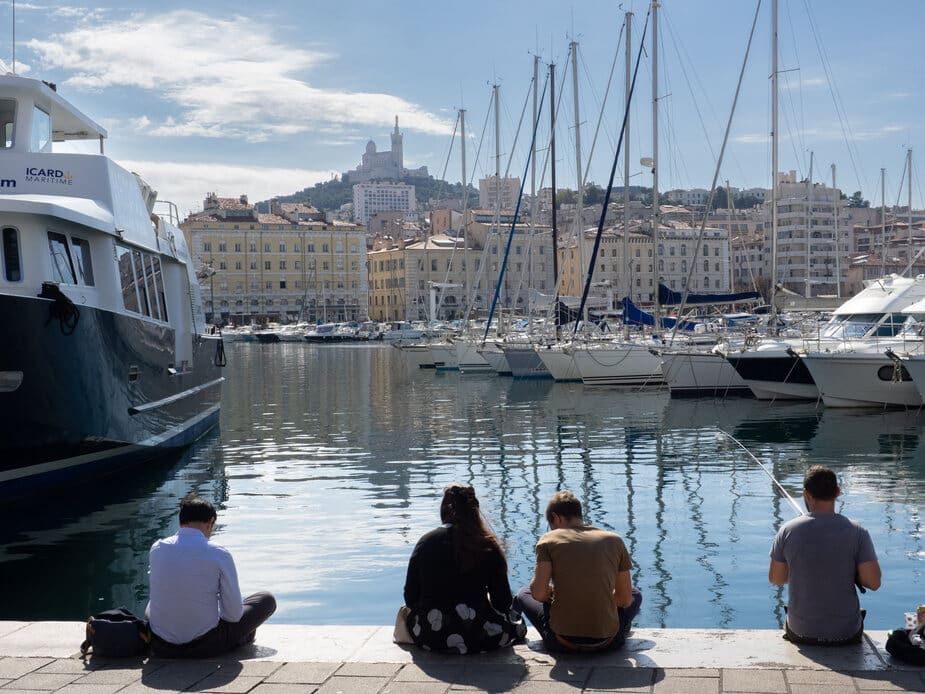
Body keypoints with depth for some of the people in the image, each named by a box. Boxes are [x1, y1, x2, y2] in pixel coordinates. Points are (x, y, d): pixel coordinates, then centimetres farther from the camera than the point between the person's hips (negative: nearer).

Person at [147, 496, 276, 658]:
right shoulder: (219, 554, -14)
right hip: (205, 647, -4)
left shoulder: (156, 549, -3)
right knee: (267, 599, 15)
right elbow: (234, 614, -9)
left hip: (161, 647, 4)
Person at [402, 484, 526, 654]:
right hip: (477, 639, -1)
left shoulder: (425, 542, -1)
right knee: (518, 623, 27)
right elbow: (502, 603, -2)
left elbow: (410, 599, 2)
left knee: (405, 612, 35)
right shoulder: (488, 546, -5)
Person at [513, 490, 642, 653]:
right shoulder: (614, 540, 5)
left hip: (562, 644, -1)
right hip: (607, 643, 2)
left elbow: (538, 594, -10)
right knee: (635, 594, 32)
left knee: (524, 594, 28)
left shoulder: (549, 539, -1)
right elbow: (625, 600, 7)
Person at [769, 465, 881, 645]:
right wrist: (849, 573, 6)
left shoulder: (787, 531, -9)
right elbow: (874, 582, -13)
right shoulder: (857, 532, -12)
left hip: (800, 633, 0)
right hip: (847, 634, 0)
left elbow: (775, 579, 1)